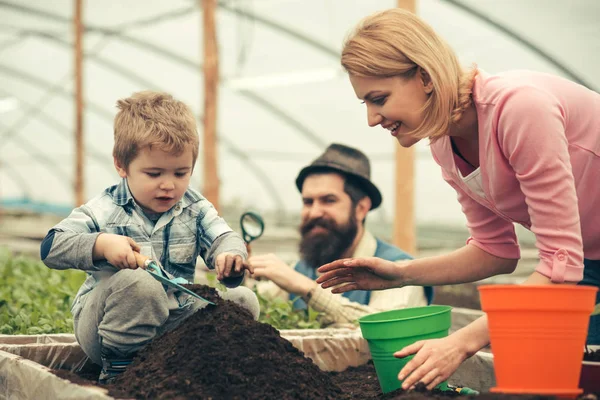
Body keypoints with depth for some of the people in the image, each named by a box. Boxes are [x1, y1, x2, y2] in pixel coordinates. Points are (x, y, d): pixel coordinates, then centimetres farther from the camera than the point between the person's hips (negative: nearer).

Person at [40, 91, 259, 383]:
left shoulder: (195, 209, 2)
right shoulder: (104, 211, -9)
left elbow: (223, 238, -9)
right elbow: (51, 247, -16)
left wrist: (230, 257, -35)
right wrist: (101, 244, -34)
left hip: (175, 319, 4)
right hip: (102, 324, -4)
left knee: (243, 300, -8)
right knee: (135, 282, -37)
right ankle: (118, 368, -21)